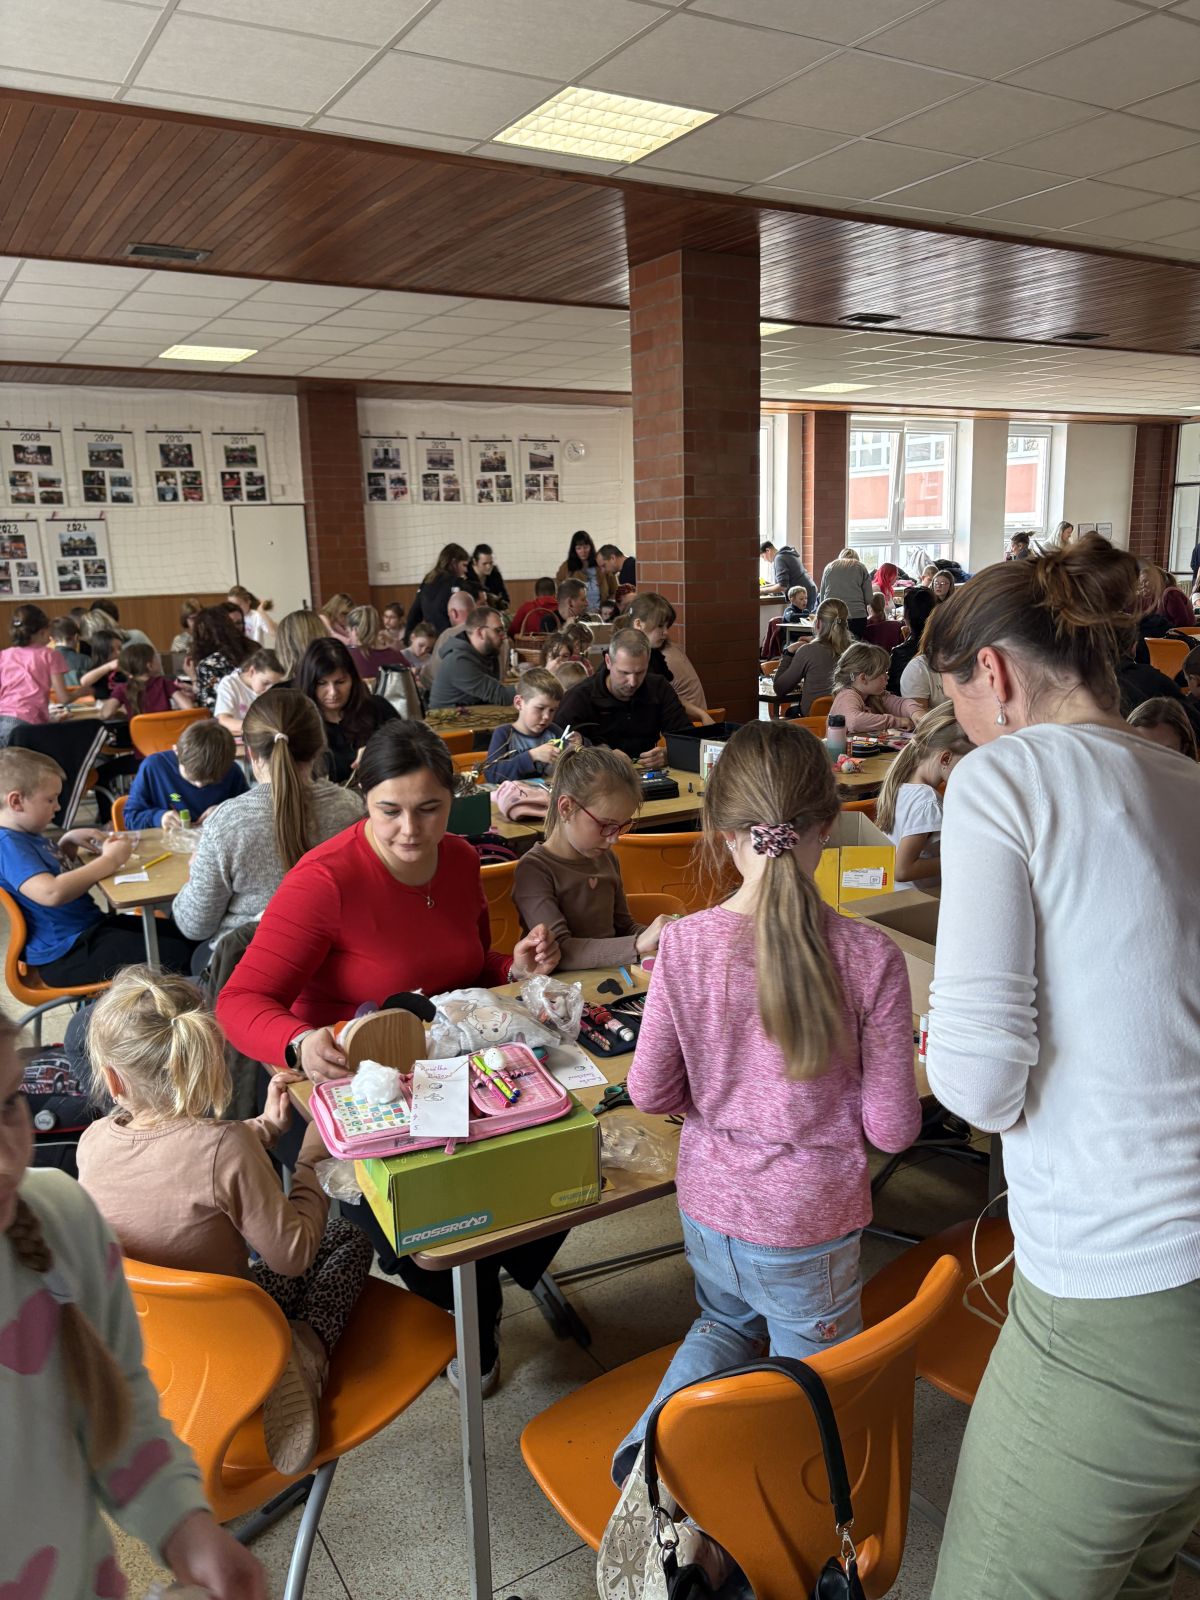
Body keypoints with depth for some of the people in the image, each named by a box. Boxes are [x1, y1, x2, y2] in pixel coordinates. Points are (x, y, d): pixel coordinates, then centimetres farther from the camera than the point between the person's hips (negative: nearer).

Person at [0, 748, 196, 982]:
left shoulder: (24, 834, 12)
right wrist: (109, 861, -24)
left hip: (90, 924, 11)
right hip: (66, 953, -11)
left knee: (183, 935, 10)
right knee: (176, 956, -18)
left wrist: (69, 841, 12)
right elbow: (52, 893, -35)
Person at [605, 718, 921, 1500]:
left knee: (727, 1322, 33)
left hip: (709, 1202, 3)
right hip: (811, 1227, -2)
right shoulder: (870, 957, -22)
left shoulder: (684, 945, -17)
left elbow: (652, 1093, -7)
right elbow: (893, 1128, -14)